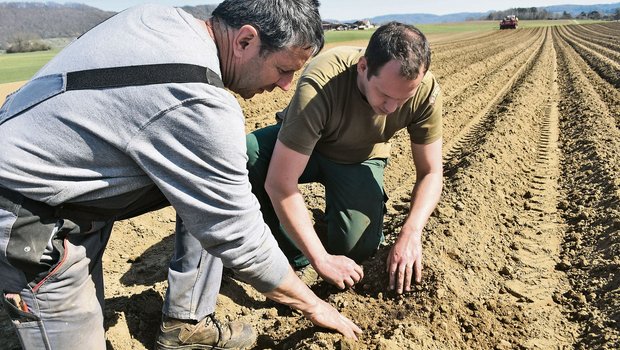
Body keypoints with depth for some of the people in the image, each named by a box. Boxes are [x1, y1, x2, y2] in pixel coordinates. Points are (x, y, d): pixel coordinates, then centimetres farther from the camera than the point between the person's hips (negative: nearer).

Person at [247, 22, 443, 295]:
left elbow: (430, 173, -15)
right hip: (303, 147, -1)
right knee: (245, 158, -33)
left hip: (360, 158, 2)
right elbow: (279, 183, -38)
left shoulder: (425, 91, -26)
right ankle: (292, 254, -11)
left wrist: (411, 233, -32)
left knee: (357, 247, -22)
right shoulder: (319, 85, -38)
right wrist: (321, 260, -35)